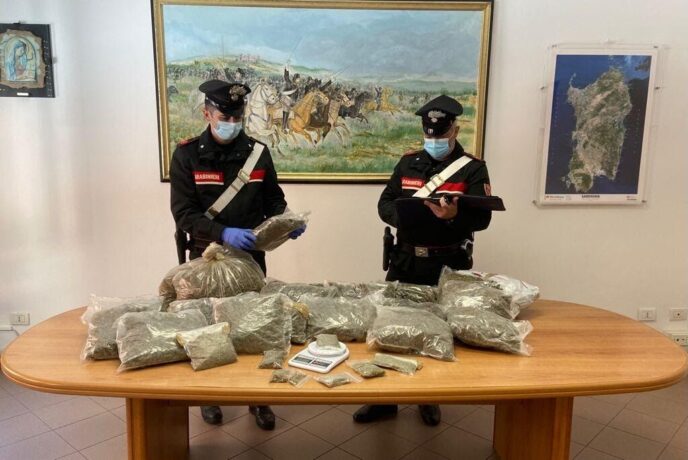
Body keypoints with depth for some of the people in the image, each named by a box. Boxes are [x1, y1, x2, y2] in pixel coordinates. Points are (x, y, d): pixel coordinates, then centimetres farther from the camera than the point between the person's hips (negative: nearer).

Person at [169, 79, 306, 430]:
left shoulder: (257, 152, -1)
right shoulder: (187, 155, -8)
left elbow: (274, 200, 7)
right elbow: (183, 213, -15)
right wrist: (223, 233, -30)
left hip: (250, 255, 2)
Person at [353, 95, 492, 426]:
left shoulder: (473, 168, -2)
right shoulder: (408, 163, 10)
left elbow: (482, 218, -12)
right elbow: (384, 204, 7)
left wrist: (454, 216, -33)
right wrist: (403, 215, -16)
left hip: (448, 264, -3)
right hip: (406, 260, 3)